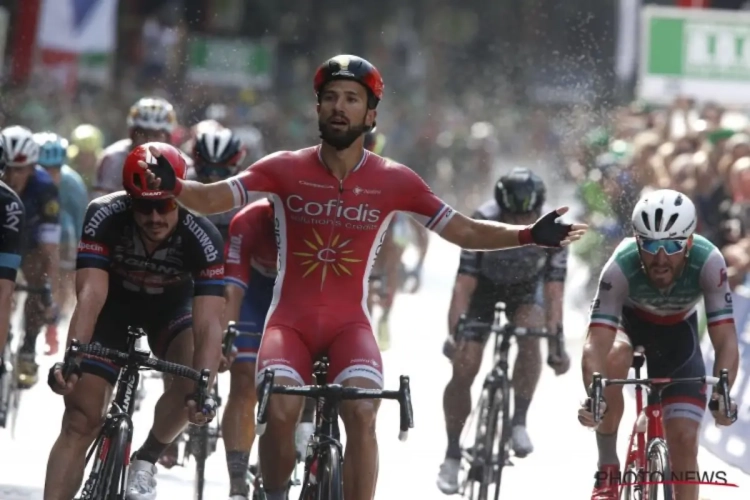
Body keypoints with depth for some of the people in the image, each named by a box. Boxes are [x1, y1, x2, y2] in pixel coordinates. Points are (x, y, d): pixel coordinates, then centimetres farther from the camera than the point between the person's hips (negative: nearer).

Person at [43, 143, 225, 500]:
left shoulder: (202, 238, -33)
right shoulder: (105, 217, -32)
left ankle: (145, 461, -5)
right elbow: (91, 293, -41)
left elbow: (208, 322, -39)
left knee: (193, 378, -29)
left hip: (170, 309, 0)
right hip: (114, 306, 0)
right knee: (80, 420, -11)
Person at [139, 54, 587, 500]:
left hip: (349, 324, 0)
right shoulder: (286, 169, -2)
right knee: (281, 409, -27)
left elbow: (465, 232, 3)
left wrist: (529, 235, -11)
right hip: (290, 320, 0)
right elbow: (211, 200, -8)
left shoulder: (394, 181, 0)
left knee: (362, 411, -27)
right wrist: (172, 186, -29)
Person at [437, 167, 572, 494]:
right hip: (484, 287, 0)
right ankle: (452, 454, 3)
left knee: (530, 335, -33)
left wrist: (556, 342, -38)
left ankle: (519, 422, -21)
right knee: (463, 370, -12)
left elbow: (554, 292, -29)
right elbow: (464, 285, -31)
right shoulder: (482, 224, -32)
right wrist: (453, 333, -40)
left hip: (526, 289, 0)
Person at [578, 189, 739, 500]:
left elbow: (726, 343, -36)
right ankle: (608, 471, -18)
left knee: (684, 439, -9)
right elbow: (596, 344, -42)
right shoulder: (621, 267, -37)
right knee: (614, 358, -36)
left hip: (677, 332, 1)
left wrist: (722, 393, -54)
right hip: (629, 321, -1)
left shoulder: (708, 262, -35)